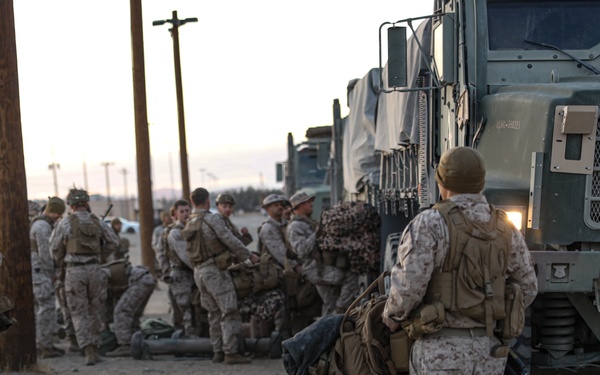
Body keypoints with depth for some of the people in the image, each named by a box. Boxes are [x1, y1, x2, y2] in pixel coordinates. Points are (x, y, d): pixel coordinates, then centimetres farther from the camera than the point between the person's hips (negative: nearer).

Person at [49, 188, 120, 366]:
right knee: (95, 311, 14)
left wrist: (60, 269, 17)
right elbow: (114, 243, 5)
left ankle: (89, 352, -10)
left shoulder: (64, 224, -5)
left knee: (80, 314, 2)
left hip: (74, 271, -2)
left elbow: (55, 249, 0)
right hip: (94, 269, 2)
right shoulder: (97, 222, 4)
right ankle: (94, 349, 17)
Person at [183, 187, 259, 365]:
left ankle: (218, 351, 14)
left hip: (199, 271, 8)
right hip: (215, 270, -8)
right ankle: (231, 352, -10)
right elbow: (230, 240, -13)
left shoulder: (190, 224, 12)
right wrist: (249, 256, -1)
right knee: (230, 312, -7)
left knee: (214, 313, 13)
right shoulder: (212, 219, -13)